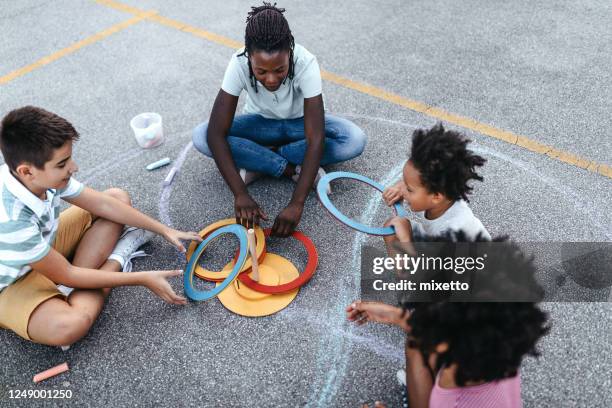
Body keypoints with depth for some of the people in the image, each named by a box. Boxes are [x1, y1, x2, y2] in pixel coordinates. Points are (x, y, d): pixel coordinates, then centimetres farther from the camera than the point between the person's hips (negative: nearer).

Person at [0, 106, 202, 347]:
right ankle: (116, 260, -11)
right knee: (70, 326, -39)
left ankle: (72, 291, -9)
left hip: (43, 247, 8)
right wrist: (143, 279, -24)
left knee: (118, 196, 0)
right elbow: (65, 276, -27)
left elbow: (104, 204, -7)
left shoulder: (40, 175, -20)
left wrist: (165, 231, -6)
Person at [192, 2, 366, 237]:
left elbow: (316, 139, -38)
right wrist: (240, 194, -42)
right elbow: (216, 133, -32)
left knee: (355, 140, -30)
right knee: (201, 137, -27)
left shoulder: (305, 63, -34)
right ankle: (295, 169, -19)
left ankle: (259, 162, -17)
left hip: (299, 123, 0)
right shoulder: (239, 64, -30)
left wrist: (296, 203, -45)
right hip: (261, 123, 1)